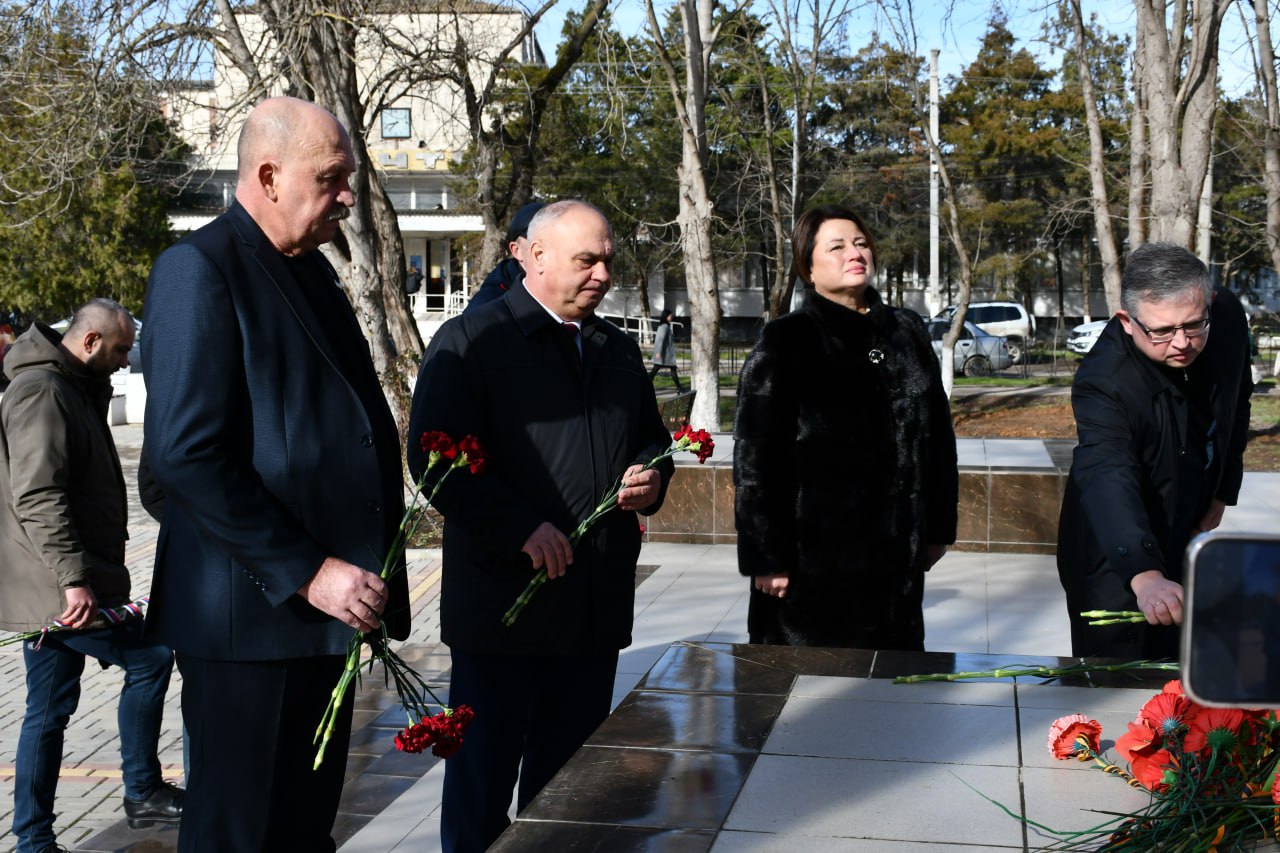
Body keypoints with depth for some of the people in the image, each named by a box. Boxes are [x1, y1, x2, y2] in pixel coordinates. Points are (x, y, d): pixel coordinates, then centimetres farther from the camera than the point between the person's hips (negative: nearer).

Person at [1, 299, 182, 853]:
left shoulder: (74, 389, 18)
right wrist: (75, 578, -27)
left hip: (52, 588, 10)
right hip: (58, 587, -10)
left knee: (48, 711, 11)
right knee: (150, 659, 0)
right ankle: (143, 794, 11)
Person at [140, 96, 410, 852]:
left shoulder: (311, 268, 15)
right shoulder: (200, 269, -12)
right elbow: (186, 456, -20)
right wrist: (306, 573, -19)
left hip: (328, 601, 8)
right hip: (254, 612, -8)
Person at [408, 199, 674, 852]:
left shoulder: (619, 351, 15)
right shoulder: (470, 341, -6)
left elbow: (652, 438, 27)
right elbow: (434, 456, -13)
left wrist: (651, 478, 3)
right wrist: (520, 529, -21)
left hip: (597, 608, 6)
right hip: (501, 599, -6)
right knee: (482, 778, 4)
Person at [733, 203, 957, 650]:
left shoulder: (906, 331, 9)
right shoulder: (786, 341, -6)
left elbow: (937, 435, 15)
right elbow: (755, 457, -10)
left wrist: (938, 527, 13)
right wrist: (766, 556, -13)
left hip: (895, 553, 5)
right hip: (814, 553, -5)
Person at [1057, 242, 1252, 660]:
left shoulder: (1229, 318, -14)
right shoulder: (1104, 382, -34)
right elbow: (1108, 479, -49)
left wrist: (1223, 492, 7)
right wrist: (1145, 577, -63)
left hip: (1187, 540, 6)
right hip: (1116, 561, -6)